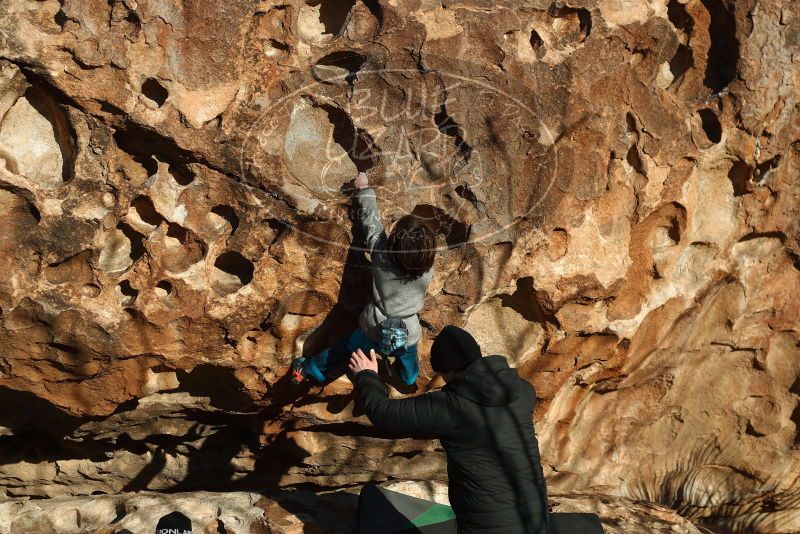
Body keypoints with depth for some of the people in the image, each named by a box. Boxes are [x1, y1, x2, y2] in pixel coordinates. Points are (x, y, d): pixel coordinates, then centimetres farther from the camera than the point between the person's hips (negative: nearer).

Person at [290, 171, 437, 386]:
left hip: (373, 330, 1)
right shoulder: (428, 271, -21)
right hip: (407, 336, -1)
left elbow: (372, 222, -8)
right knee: (409, 375, 28)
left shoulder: (381, 255, -24)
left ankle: (309, 370, 46)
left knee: (343, 349, 27)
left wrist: (364, 189, 7)